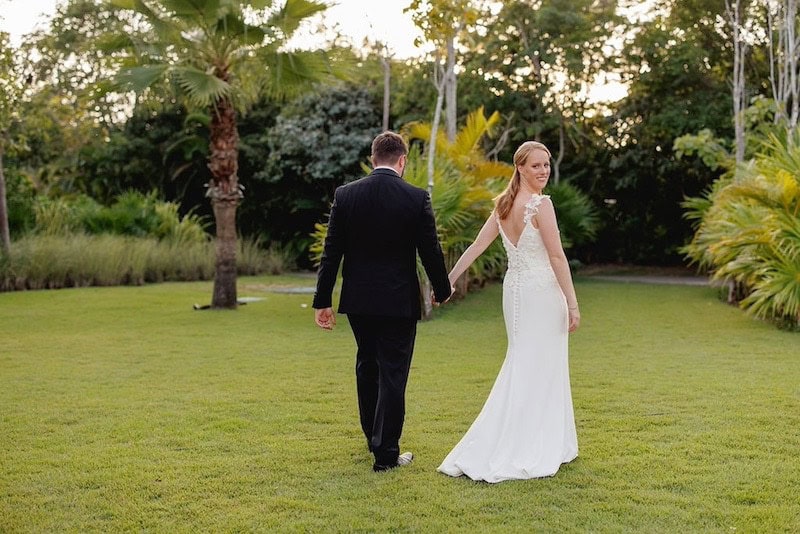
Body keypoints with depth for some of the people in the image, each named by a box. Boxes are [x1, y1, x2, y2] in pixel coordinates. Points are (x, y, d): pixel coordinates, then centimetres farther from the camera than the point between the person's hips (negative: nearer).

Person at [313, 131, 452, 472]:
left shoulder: (345, 195, -3)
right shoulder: (417, 198, -9)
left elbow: (331, 252, -2)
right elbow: (430, 251, -5)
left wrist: (322, 300, 3)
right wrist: (442, 290, 12)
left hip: (358, 300, 3)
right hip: (400, 302, -3)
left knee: (367, 367, 20)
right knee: (393, 374, 4)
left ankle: (374, 439, 34)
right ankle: (386, 453, 7)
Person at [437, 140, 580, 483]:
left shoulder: (504, 204, 8)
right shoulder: (541, 204, -14)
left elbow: (476, 246, 7)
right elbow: (556, 257, -16)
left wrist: (448, 281, 11)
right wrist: (572, 304, -14)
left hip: (514, 288, 8)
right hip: (541, 291, -8)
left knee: (521, 364, 16)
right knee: (540, 369, -1)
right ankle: (530, 453, 1)